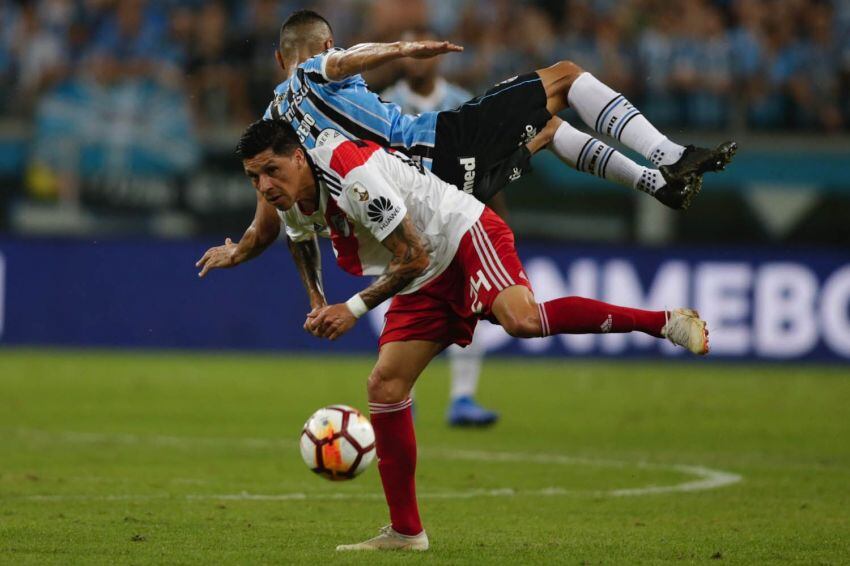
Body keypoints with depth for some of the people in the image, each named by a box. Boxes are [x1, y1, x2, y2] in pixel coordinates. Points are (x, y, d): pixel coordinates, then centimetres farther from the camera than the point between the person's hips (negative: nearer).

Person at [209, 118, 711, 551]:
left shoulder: (352, 175, -27)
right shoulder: (292, 204, 0)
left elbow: (412, 257, -24)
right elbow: (301, 236, 28)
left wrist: (354, 309, -23)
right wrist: (320, 306, 23)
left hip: (464, 235, -8)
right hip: (425, 284, 9)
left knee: (521, 319, -37)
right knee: (385, 386, -3)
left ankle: (664, 321, -26)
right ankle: (406, 531, 5)